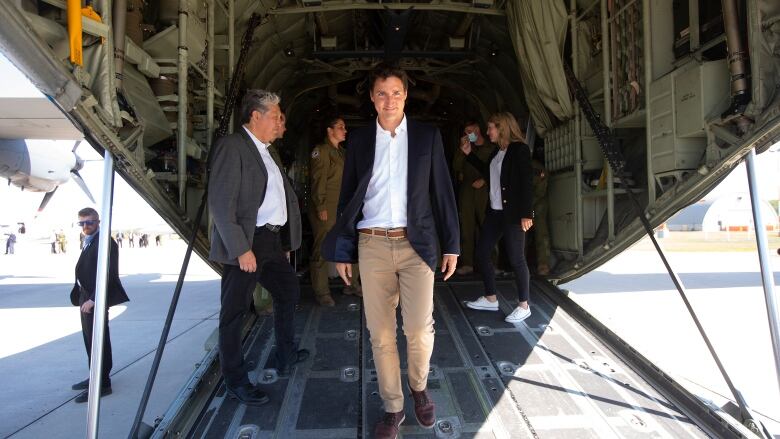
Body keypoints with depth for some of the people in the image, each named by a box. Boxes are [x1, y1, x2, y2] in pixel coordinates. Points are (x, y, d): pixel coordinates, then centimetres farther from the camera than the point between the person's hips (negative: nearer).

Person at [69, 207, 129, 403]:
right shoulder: (89, 242, 15)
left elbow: (107, 274, -22)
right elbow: (86, 271, 15)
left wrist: (93, 299, -24)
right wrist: (83, 297, 10)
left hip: (95, 300, -10)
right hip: (86, 298, 10)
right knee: (90, 339, 18)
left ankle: (102, 384, 4)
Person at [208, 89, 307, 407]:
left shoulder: (264, 151, 17)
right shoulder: (232, 146, -10)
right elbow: (220, 203, -18)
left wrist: (284, 241, 11)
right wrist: (240, 248, -21)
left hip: (272, 241, 10)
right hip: (245, 244, -10)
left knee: (289, 291, 21)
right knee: (234, 312, 3)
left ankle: (286, 357, 39)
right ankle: (236, 381, 18)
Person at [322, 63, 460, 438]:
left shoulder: (428, 136, 5)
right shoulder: (358, 139, 7)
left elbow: (442, 192, 5)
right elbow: (348, 197, 9)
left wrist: (451, 244, 2)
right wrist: (342, 250, 7)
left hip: (416, 244, -1)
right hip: (372, 246, 1)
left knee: (419, 328, -2)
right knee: (380, 333, 6)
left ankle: (419, 387, 29)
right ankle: (392, 407, 25)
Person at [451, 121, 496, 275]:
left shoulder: (491, 148, 9)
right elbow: (456, 167, 7)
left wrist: (484, 180, -7)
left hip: (484, 191, -3)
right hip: (466, 191, 3)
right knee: (466, 228, -2)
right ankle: (467, 263, 0)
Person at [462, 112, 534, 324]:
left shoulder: (519, 149, -10)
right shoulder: (497, 152, 13)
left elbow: (527, 182, -15)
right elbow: (487, 172, 30)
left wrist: (526, 214, -20)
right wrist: (469, 154, 25)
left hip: (512, 214, -9)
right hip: (494, 212, 9)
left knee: (516, 259, -1)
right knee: (481, 253, 11)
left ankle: (524, 306, 14)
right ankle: (490, 299, 26)